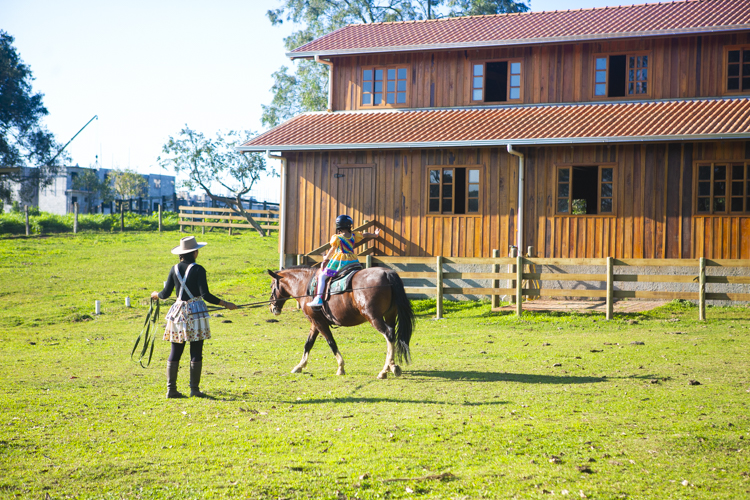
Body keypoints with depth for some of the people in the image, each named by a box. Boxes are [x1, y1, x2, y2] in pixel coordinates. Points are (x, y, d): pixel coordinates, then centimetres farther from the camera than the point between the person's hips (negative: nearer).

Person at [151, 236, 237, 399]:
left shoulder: (174, 269, 4)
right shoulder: (198, 269, -9)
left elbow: (166, 293, 7)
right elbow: (205, 295, -15)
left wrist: (156, 294, 29)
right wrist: (225, 304, -9)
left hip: (178, 311, 4)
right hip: (196, 311, -4)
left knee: (175, 351, 9)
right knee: (196, 352, 2)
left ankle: (171, 388, 9)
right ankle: (194, 388, 4)